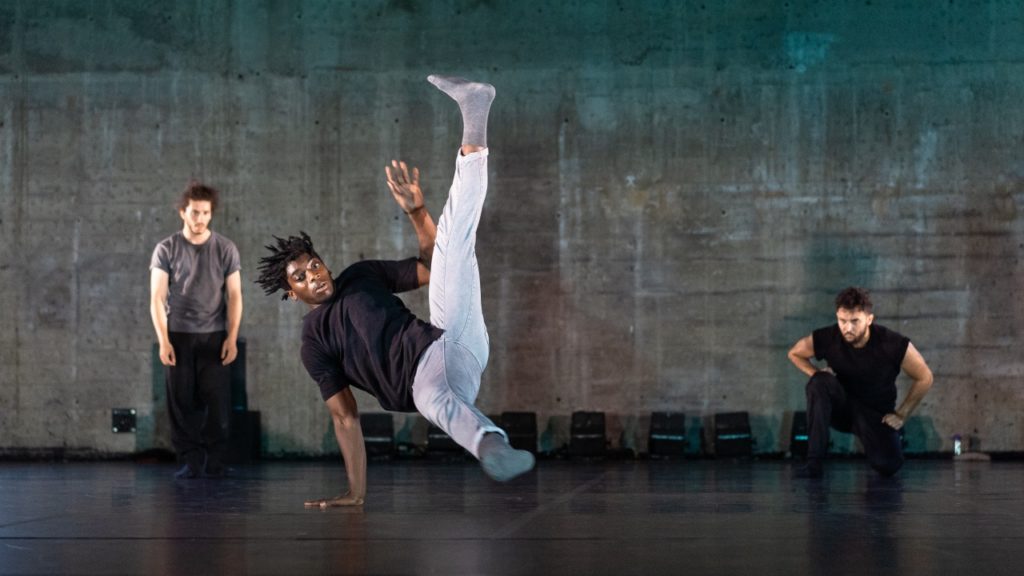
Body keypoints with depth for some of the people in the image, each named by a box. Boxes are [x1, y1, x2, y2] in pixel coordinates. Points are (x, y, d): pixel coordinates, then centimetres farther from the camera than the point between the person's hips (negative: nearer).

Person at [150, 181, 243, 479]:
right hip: (178, 336, 0)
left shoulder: (225, 249, 2)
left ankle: (214, 463, 5)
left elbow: (234, 295, 2)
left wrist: (232, 337, -7)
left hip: (214, 337, 0)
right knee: (182, 402, 0)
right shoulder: (166, 249, 0)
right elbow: (157, 298, -2)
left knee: (217, 402, -3)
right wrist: (163, 340, -10)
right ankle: (189, 462, 7)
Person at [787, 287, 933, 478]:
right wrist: (817, 374, -14)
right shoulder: (827, 339, -20)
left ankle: (869, 438, 15)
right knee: (820, 382, -33)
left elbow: (924, 378, -8)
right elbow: (794, 353, 2)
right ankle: (814, 461, -29)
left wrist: (901, 414, -7)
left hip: (878, 413, 0)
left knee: (888, 465, -24)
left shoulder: (893, 344, -22)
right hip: (841, 407, 0)